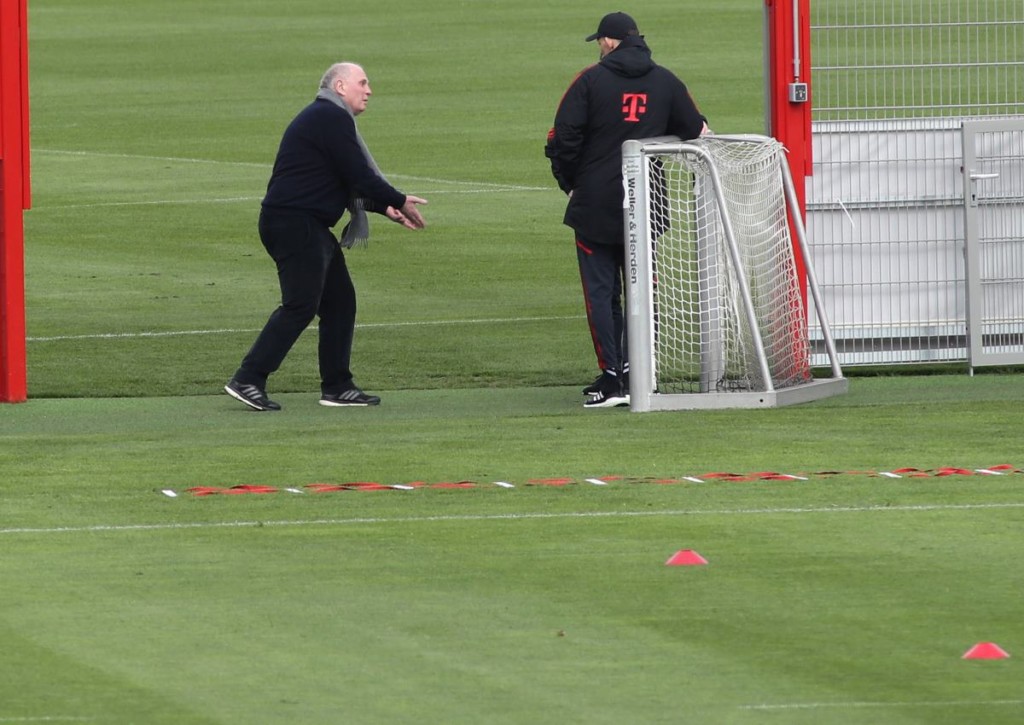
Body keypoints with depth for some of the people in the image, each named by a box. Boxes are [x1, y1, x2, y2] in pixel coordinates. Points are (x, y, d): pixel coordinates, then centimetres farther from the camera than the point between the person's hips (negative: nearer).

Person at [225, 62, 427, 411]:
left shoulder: (326, 118, 23)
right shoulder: (331, 118, -11)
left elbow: (352, 180, 25)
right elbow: (358, 176, -15)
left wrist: (386, 207, 14)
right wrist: (399, 201, -3)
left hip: (310, 227, 11)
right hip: (295, 223, -11)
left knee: (340, 301, 12)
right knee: (300, 306, -13)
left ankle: (337, 386, 15)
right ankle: (248, 380, -15)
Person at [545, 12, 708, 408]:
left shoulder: (591, 80, -6)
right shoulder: (666, 82, 4)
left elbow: (564, 138, -8)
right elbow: (695, 131, 9)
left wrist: (569, 182, 5)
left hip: (595, 204, -3)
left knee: (601, 292, 1)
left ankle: (612, 378, -6)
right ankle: (635, 373, 7)